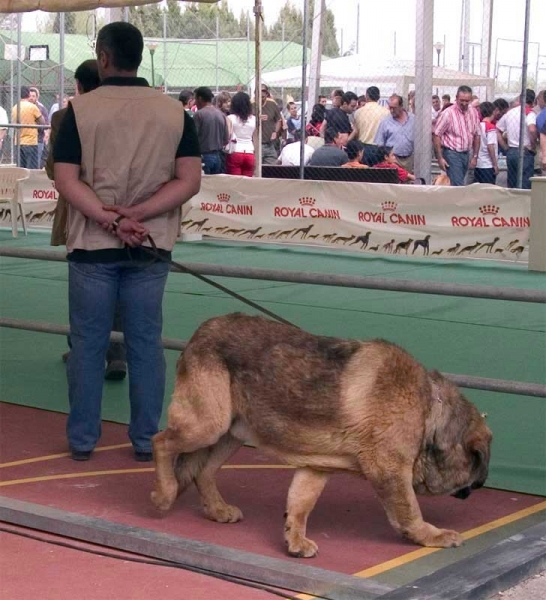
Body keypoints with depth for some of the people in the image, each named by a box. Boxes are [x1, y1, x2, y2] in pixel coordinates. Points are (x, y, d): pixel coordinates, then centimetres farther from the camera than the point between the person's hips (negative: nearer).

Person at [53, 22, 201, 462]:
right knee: (146, 343, 9)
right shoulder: (175, 111, 1)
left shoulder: (80, 109, -5)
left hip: (93, 245, -1)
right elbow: (189, 181, -6)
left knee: (88, 343, 8)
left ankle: (83, 438, 15)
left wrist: (111, 221, -16)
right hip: (151, 246, 2)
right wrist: (133, 216, -11)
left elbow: (67, 180, -12)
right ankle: (145, 440, 13)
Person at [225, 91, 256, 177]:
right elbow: (255, 139, 12)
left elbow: (227, 136, -13)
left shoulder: (230, 118, -4)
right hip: (249, 154, 3)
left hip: (235, 153, -3)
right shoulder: (253, 119, 6)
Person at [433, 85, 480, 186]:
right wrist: (440, 158, -14)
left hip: (466, 154, 6)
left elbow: (476, 136, 14)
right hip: (452, 154, -6)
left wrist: (475, 156, 10)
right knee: (458, 186, -13)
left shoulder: (473, 113, 5)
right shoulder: (448, 113, -12)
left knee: (457, 185, 10)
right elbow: (436, 136, -11)